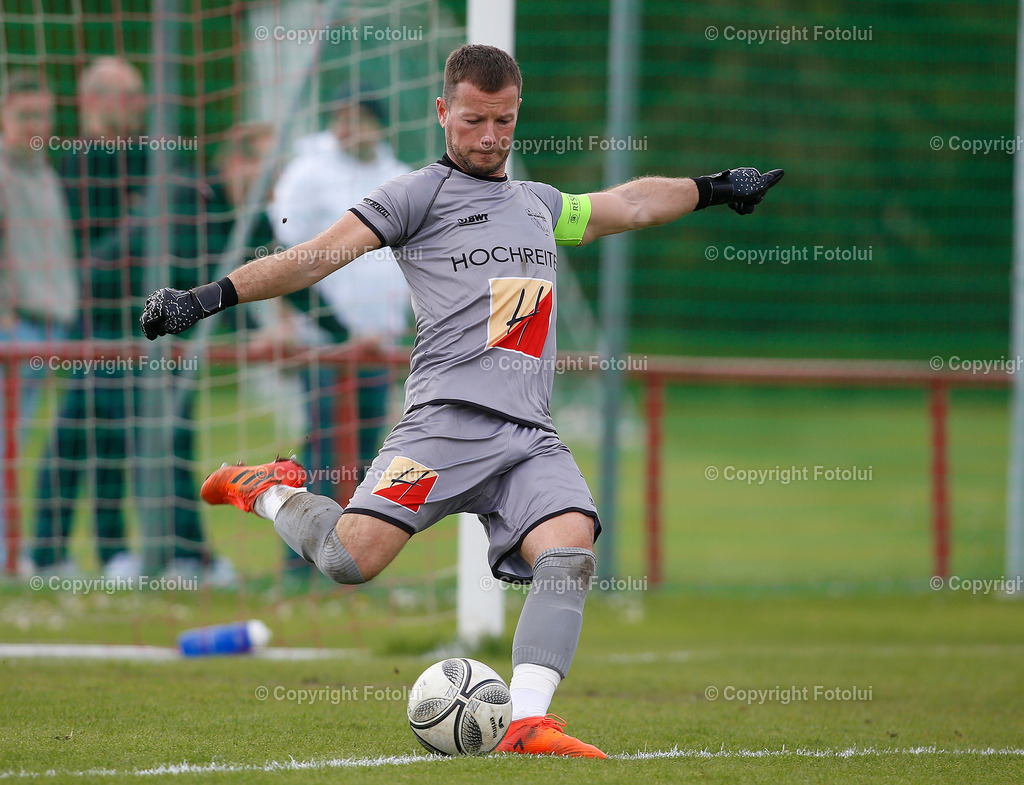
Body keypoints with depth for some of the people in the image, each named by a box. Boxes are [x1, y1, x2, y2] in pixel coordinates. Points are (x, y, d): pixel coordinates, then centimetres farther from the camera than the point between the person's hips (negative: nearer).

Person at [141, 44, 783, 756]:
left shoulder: (540, 204, 28)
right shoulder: (422, 193, 9)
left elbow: (631, 204, 45)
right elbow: (316, 257, 2)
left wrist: (712, 188, 53)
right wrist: (207, 299, -7)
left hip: (532, 440, 5)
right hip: (450, 420, -5)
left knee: (571, 552, -22)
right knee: (352, 557, -22)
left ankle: (527, 723, -29)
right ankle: (273, 493, 10)